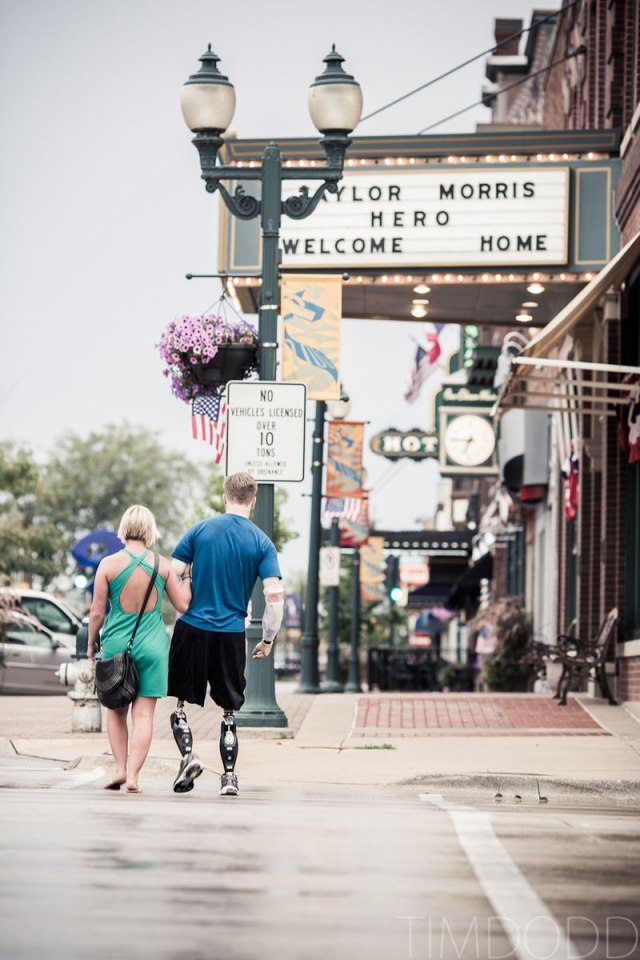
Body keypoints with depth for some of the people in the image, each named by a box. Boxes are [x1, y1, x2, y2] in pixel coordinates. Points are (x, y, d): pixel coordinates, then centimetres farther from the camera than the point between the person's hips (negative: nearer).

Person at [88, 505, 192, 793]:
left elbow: (97, 612, -3)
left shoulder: (109, 564, -6)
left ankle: (120, 768, 8)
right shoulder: (163, 565, -3)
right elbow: (183, 605, 2)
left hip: (116, 643, 0)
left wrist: (91, 643, 12)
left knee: (117, 710, 16)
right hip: (153, 646, 0)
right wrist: (186, 578, 18)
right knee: (143, 714, 2)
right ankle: (133, 776, -4)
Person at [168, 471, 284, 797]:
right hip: (232, 634, 0)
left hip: (192, 627, 0)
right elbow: (275, 595, -7)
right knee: (229, 709, 11)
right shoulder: (262, 543, 0)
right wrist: (268, 639, 4)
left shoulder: (200, 530, 1)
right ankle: (229, 777, 9)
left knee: (181, 699, 13)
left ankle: (188, 755, -7)